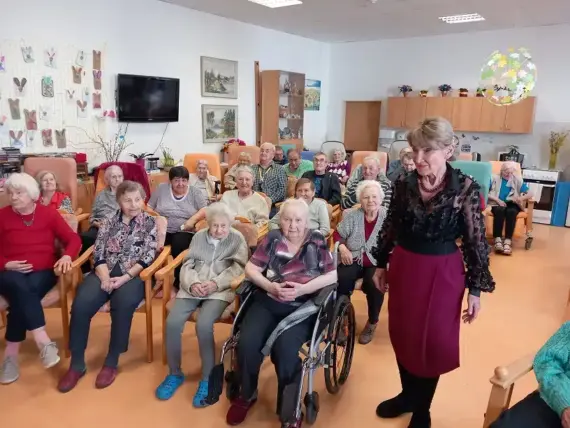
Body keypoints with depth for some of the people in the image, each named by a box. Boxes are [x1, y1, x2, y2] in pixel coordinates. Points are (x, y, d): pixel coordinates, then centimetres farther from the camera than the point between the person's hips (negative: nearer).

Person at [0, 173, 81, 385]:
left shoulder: (48, 213, 7)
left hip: (42, 272, 0)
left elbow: (73, 239, 4)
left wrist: (67, 256, -16)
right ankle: (44, 342, -41)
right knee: (20, 287, -37)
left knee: (21, 298, -32)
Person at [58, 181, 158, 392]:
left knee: (123, 304, -34)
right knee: (81, 304, -25)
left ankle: (111, 362, -15)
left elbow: (148, 257, -3)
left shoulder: (150, 223, 6)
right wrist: (105, 277, -12)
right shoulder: (108, 222, 14)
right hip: (106, 272, 3)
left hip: (134, 275, -3)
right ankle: (77, 364, -9)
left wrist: (125, 277, -16)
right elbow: (98, 253, 7)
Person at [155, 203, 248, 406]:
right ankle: (174, 373, 3)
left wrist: (215, 283, -18)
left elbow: (238, 269, -5)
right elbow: (187, 265, 10)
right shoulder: (199, 237, 16)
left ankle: (208, 379, -12)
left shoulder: (237, 239, 6)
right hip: (193, 288, 4)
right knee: (172, 322, -19)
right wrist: (192, 283, -11)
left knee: (203, 325, -30)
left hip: (220, 290, -4)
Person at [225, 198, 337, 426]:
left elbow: (333, 275, -2)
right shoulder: (272, 239, 8)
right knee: (247, 343, -22)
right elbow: (250, 268, 5)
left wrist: (303, 288, -16)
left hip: (302, 307, -2)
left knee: (285, 349, -28)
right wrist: (271, 286, -13)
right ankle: (246, 395, 9)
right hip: (267, 302, 2)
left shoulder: (318, 242, 5)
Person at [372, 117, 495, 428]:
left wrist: (476, 288, -5)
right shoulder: (403, 184, -5)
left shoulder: (466, 189, -13)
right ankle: (408, 394, 40)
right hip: (404, 268, 3)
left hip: (443, 273, -3)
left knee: (434, 342, 10)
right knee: (402, 336, 15)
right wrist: (381, 264, 11)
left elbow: (475, 241, -7)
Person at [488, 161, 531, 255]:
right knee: (500, 210, -37)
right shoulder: (494, 178, 5)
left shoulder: (517, 180, 10)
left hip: (511, 204, 1)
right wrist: (497, 200, -14)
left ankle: (508, 241, -42)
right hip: (497, 203, -1)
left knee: (511, 212, -35)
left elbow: (529, 194, 6)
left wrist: (521, 198, -15)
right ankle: (498, 240, -41)